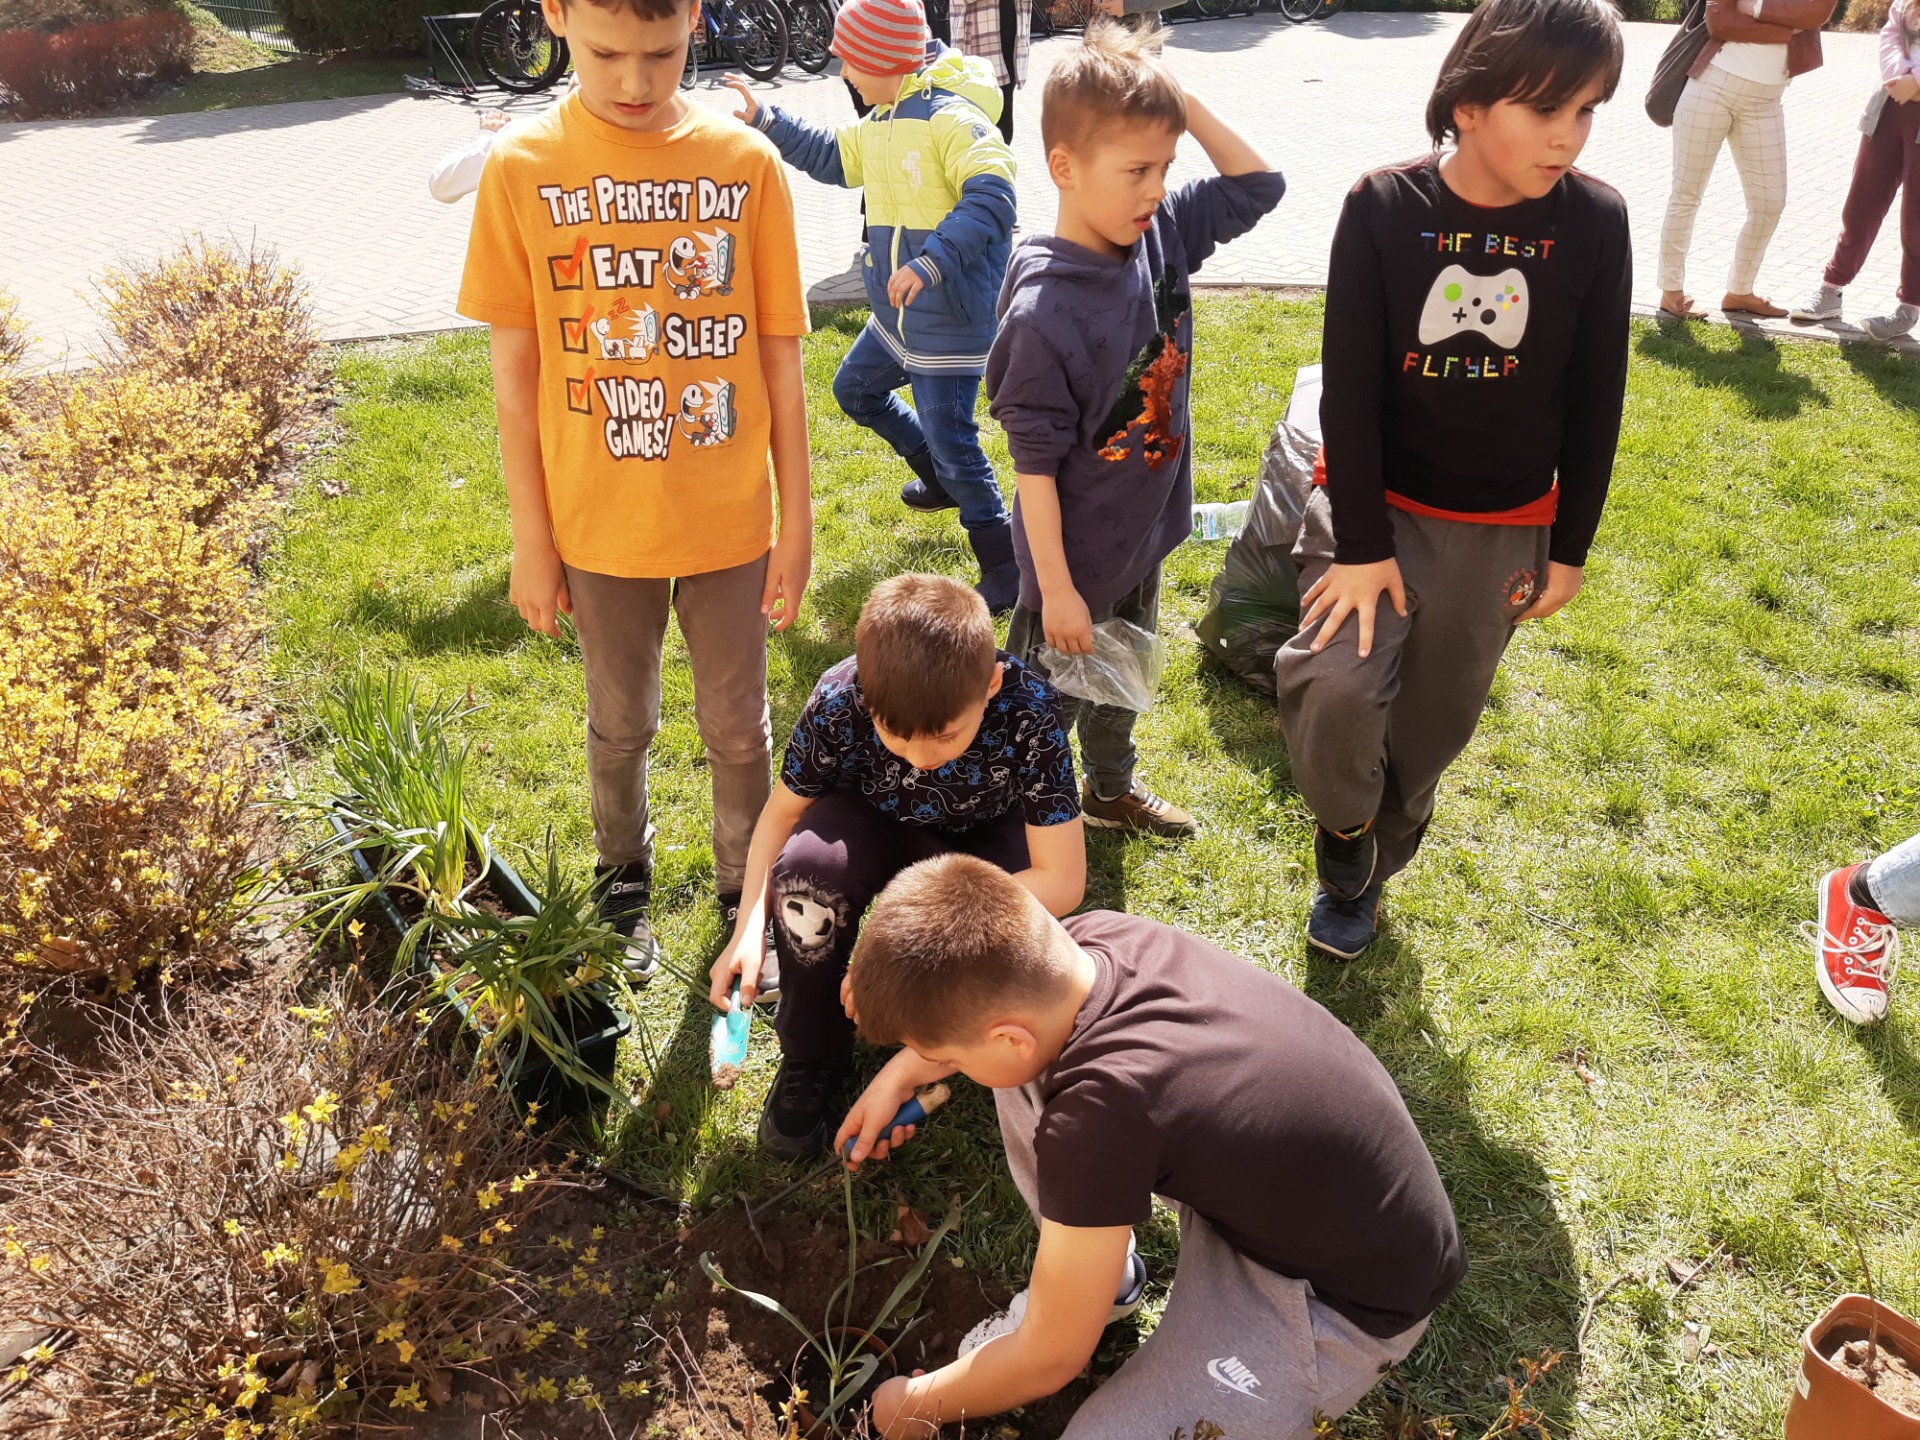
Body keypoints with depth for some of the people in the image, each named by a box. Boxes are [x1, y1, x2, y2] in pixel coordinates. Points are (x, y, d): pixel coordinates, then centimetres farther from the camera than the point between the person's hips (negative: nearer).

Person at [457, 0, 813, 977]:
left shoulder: (746, 162, -7)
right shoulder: (522, 168, -7)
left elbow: (780, 360, -3)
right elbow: (514, 373, -4)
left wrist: (796, 522, -1)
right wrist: (531, 542, -2)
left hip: (729, 520, 0)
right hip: (598, 523, 0)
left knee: (738, 729, 13)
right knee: (620, 725, 19)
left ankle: (747, 895, 36)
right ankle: (623, 887, 43)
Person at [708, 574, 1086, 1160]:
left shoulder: (1028, 710, -34)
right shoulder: (839, 701, -30)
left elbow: (1062, 879, -31)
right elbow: (782, 812, -13)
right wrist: (750, 927, -28)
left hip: (982, 838, -1)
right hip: (876, 824, 1)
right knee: (806, 868, -34)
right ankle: (811, 1059, -8)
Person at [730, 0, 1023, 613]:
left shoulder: (951, 119, -21)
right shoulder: (880, 124, 9)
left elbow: (991, 198, -34)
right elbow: (832, 157, 26)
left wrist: (930, 264, -40)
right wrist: (765, 119, 20)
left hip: (950, 319, -10)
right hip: (899, 312, 10)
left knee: (952, 441, -6)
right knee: (854, 389, 26)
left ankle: (1004, 569, 9)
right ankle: (938, 476, 45)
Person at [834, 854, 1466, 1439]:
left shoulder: (1100, 1107, -37)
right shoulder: (1092, 934, -17)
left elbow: (1050, 1359, -21)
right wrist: (899, 1074, 13)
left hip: (1346, 1296, -7)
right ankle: (1099, 1270, 17)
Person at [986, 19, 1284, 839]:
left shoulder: (1161, 236, -7)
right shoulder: (1044, 313, -28)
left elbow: (1257, 185, 5)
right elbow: (1034, 462, -23)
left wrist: (1182, 100, -9)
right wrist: (1056, 588, -19)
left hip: (1144, 538, 8)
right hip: (1075, 558, -7)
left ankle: (1112, 789, 51)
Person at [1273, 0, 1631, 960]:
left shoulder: (1594, 222, -9)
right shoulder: (1383, 208, -15)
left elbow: (1595, 403, -1)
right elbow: (1349, 387, -14)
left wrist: (1569, 548, 2)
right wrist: (1361, 543, -16)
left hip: (1503, 527, 2)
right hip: (1375, 499, -2)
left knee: (1430, 726, 12)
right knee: (1335, 685, -22)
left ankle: (1368, 867, 39)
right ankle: (1344, 823, 11)